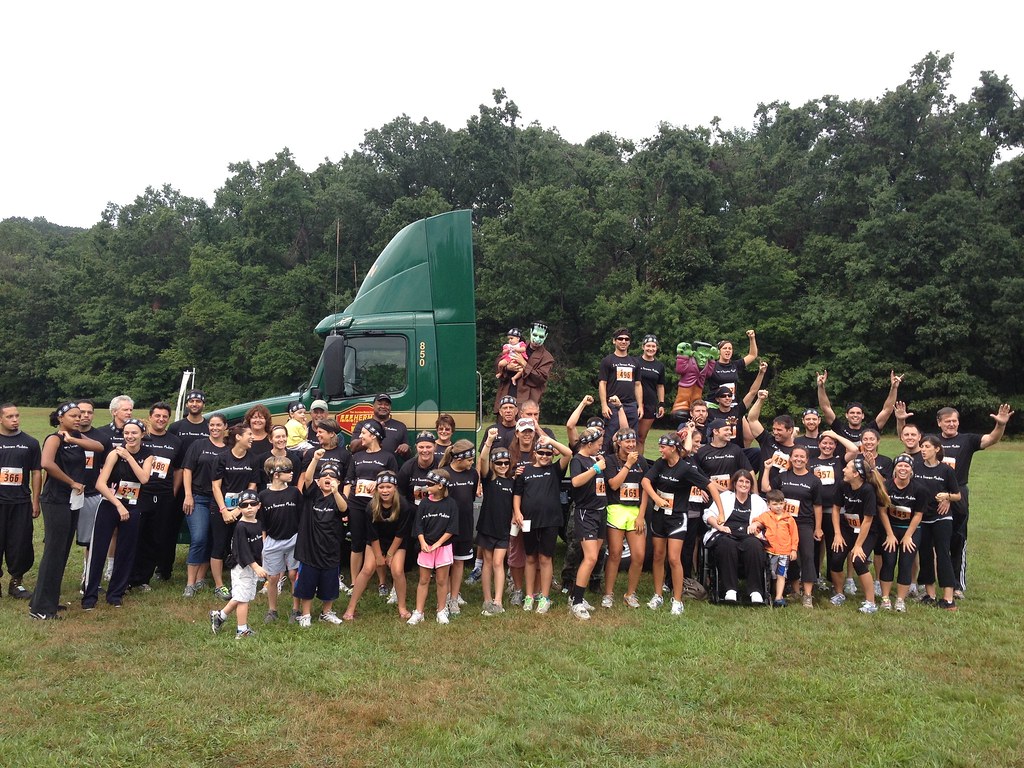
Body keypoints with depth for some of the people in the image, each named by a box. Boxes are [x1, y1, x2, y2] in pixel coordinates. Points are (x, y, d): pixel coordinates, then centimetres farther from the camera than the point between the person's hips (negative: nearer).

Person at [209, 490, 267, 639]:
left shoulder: (258, 524, 8)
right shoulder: (240, 527, -17)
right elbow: (243, 550, -22)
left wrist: (263, 568, 20)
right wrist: (256, 567, -28)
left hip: (254, 566, 8)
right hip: (242, 567, -8)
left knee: (240, 598, 15)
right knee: (243, 598, -1)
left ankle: (219, 616, 30)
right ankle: (242, 631, 7)